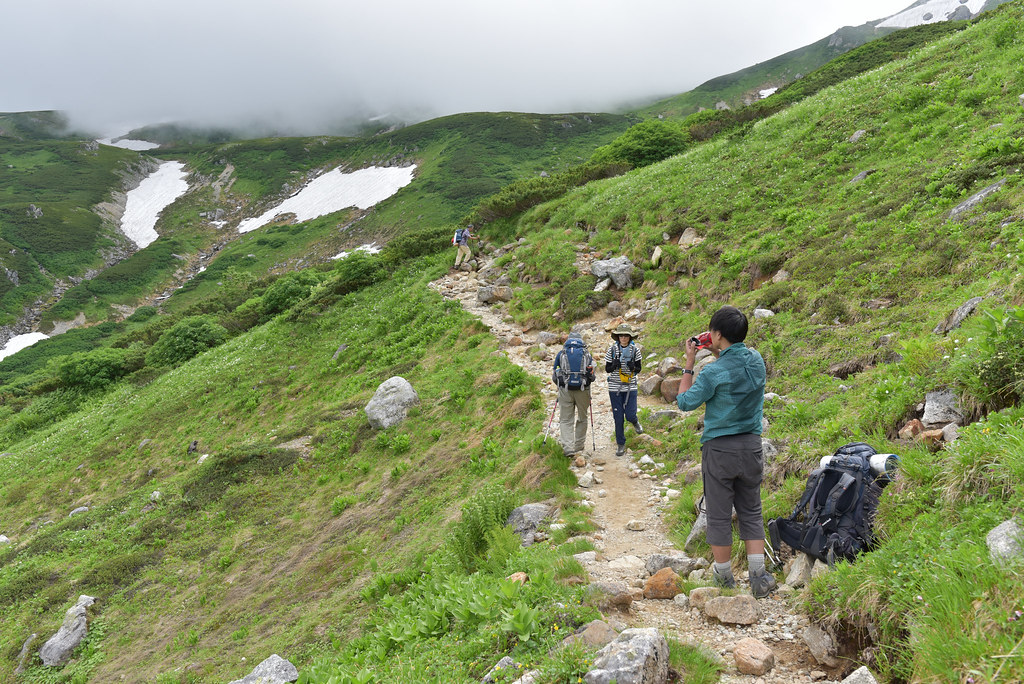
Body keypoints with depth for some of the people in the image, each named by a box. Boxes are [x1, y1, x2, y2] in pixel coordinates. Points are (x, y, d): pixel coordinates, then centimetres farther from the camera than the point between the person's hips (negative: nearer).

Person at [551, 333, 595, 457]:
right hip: (583, 390, 1)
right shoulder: (587, 354, 9)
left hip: (565, 391, 0)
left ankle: (568, 448, -12)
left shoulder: (561, 354, 8)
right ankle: (579, 446, 21)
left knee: (566, 420, 2)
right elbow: (592, 375, 10)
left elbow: (554, 375, 10)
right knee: (582, 418, 17)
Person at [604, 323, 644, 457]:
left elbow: (638, 370, 3)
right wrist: (614, 365, -21)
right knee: (618, 417, 2)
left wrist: (632, 367, -20)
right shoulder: (612, 349, -3)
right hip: (615, 387, 0)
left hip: (630, 387, 0)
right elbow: (607, 369, 1)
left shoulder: (635, 349, -2)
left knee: (630, 415, -7)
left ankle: (635, 422, 32)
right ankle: (621, 444, 16)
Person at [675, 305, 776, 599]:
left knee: (719, 515, 7)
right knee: (751, 512, 14)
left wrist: (689, 363, -3)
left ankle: (724, 579, 17)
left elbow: (685, 402, -6)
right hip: (751, 444, 5)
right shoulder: (756, 361, 0)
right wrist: (717, 354, 14)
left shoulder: (713, 372, -19)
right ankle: (759, 577, 11)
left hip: (720, 448, -5)